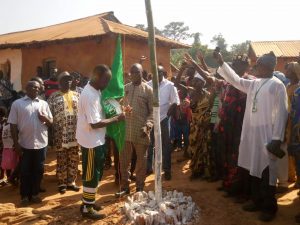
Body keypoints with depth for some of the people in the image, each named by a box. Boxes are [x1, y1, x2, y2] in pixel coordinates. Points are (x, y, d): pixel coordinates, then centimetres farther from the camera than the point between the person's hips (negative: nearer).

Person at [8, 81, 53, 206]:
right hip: (25, 144, -2)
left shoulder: (44, 104, 7)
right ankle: (25, 196, 20)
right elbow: (13, 125, -1)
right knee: (25, 171, 7)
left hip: (41, 143, 3)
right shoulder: (17, 103, 0)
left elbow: (51, 123, 11)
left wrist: (46, 119, -12)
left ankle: (34, 194, 24)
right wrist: (16, 143, -6)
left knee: (38, 170, 10)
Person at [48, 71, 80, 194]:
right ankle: (62, 183, 18)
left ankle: (71, 182, 23)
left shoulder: (76, 95, 10)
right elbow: (49, 115, -3)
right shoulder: (53, 97, -1)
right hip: (60, 135, -3)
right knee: (61, 160, 5)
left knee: (74, 160, 9)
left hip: (75, 134, 4)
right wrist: (52, 134, -8)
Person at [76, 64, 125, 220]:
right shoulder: (90, 96, -25)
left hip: (96, 140, 10)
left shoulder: (94, 90, 6)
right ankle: (87, 208, 17)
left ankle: (88, 202, 34)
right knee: (92, 175, 2)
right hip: (91, 141, -10)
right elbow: (95, 123, -27)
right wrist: (116, 119, -20)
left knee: (93, 174, 20)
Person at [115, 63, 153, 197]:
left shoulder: (148, 90, -1)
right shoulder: (124, 88, 8)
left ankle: (140, 187, 24)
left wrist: (147, 125, -18)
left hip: (141, 131, -3)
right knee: (124, 160, 9)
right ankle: (124, 186, 24)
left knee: (141, 160, 9)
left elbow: (153, 111, -4)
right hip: (125, 130, 3)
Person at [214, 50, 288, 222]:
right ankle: (257, 201, 30)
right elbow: (235, 80, 19)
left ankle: (270, 207, 17)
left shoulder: (277, 85, -8)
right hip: (252, 132, 7)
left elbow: (281, 113, -12)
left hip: (267, 134, -7)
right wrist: (221, 62, 12)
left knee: (267, 171, 2)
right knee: (254, 169, 15)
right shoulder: (253, 84, 13)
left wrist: (277, 138, -16)